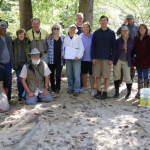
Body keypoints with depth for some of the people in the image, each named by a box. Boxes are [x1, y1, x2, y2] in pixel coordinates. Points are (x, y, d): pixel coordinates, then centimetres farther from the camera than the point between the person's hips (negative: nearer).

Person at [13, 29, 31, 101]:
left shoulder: (28, 41, 4)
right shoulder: (14, 42, 4)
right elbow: (12, 53, 7)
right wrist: (14, 64, -1)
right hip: (18, 65, 0)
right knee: (20, 80, -1)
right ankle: (20, 95, 11)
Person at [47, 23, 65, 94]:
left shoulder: (63, 37, 4)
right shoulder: (49, 38, 2)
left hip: (59, 60, 0)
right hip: (51, 60, 1)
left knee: (58, 75, -5)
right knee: (51, 75, 9)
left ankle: (58, 88, 17)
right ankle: (52, 88, 25)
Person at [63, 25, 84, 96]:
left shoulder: (78, 38, 5)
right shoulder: (66, 38, 15)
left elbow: (81, 48, -2)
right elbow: (64, 47, 19)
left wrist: (78, 56, -14)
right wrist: (63, 53, 0)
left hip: (76, 58, -3)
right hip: (68, 58, 4)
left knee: (76, 75, -7)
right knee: (69, 74, 7)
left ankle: (76, 90, -2)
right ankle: (71, 88, 20)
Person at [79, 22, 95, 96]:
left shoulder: (93, 36, -6)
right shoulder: (80, 36, 2)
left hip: (91, 58, -3)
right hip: (83, 58, 3)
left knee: (91, 74, 2)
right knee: (83, 73, 14)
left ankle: (92, 89, 12)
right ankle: (84, 87, 30)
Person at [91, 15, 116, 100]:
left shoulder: (111, 33, 3)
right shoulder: (96, 33, 8)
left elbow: (114, 47, 2)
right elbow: (93, 46, 7)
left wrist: (112, 59, -6)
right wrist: (93, 57, -2)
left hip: (107, 58, -2)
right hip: (97, 58, 2)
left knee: (107, 76, 1)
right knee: (97, 75, 4)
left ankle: (105, 92, 11)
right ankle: (99, 91, 16)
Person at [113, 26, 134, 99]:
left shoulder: (131, 41, -2)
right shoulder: (118, 40, -2)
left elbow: (133, 52, 6)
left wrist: (131, 61, 3)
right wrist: (113, 59, 3)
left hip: (126, 62, -1)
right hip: (118, 60, 1)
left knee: (127, 78, -5)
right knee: (116, 76, 7)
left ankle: (129, 93, 16)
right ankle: (117, 92, 21)